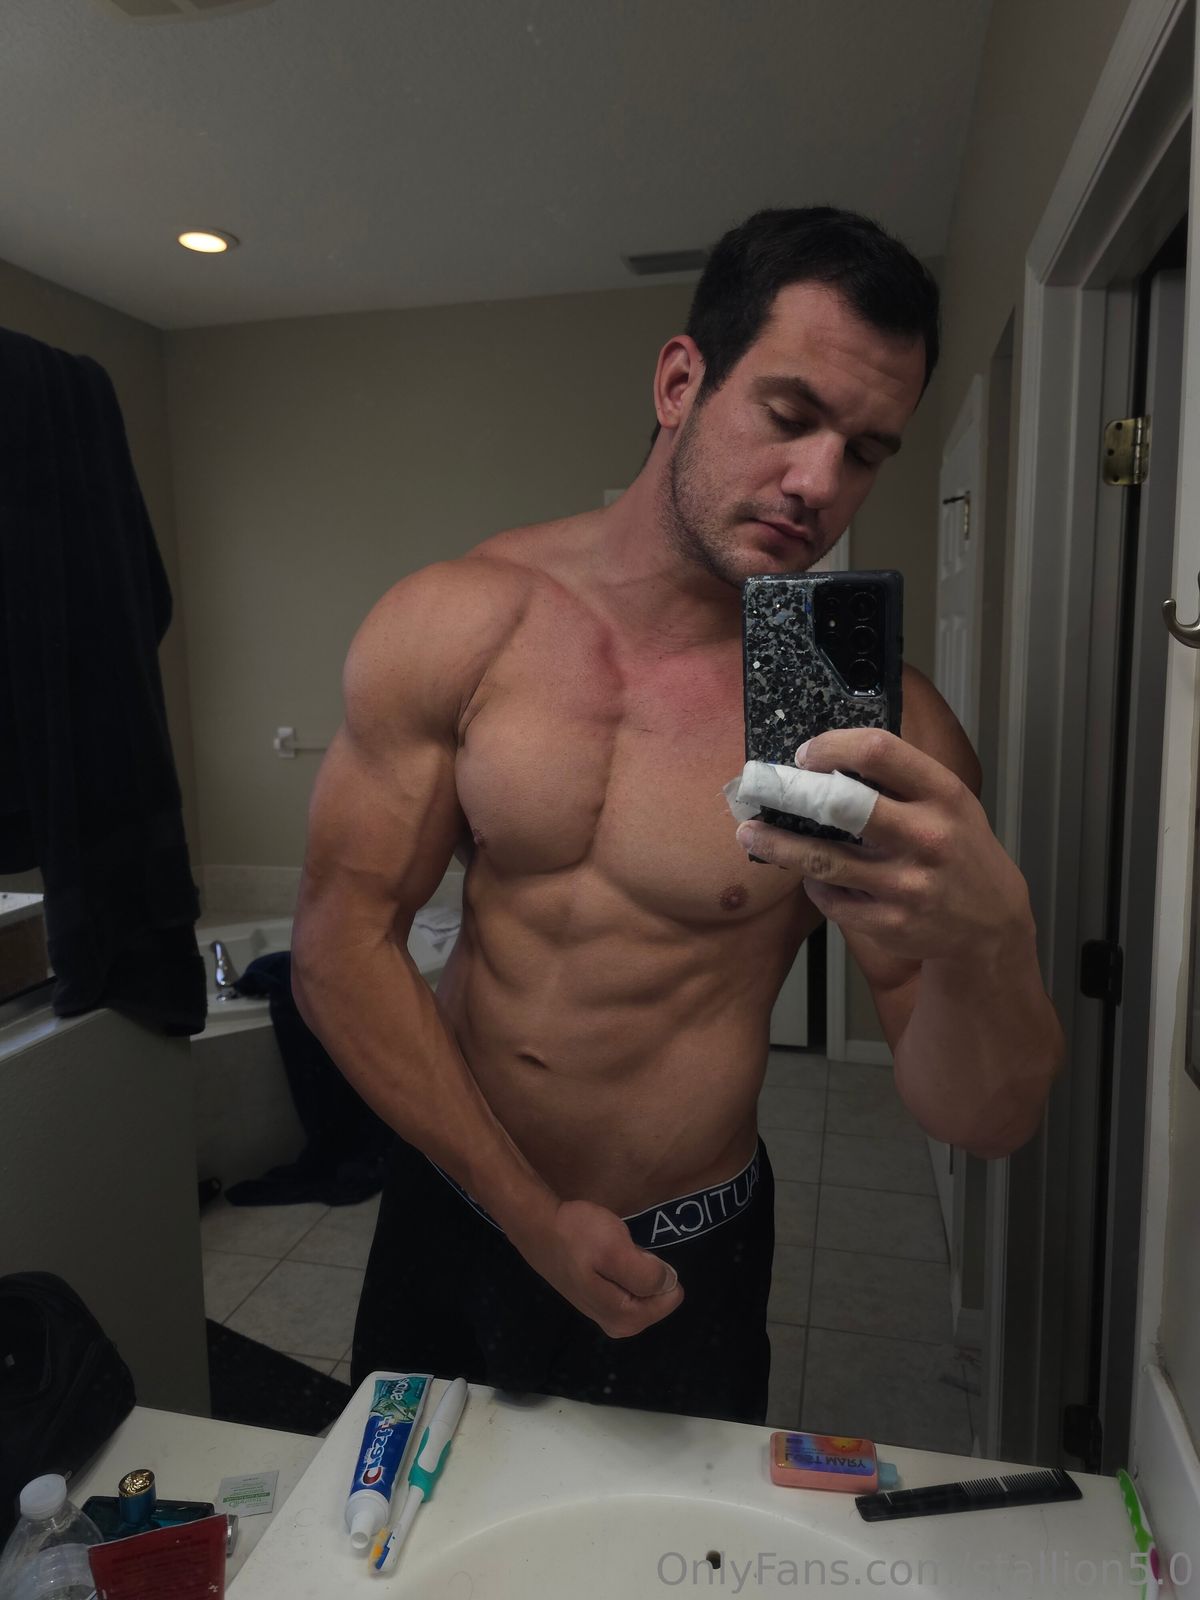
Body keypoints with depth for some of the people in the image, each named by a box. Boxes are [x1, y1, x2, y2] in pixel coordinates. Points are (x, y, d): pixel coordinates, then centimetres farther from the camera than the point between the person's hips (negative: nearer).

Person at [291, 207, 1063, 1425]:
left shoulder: (878, 723, -18)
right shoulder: (454, 626, -14)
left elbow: (982, 1122, -16)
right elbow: (340, 946, -12)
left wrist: (986, 941, -39)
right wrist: (534, 1214, -12)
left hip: (683, 1275, -1)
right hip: (448, 1212, 3)